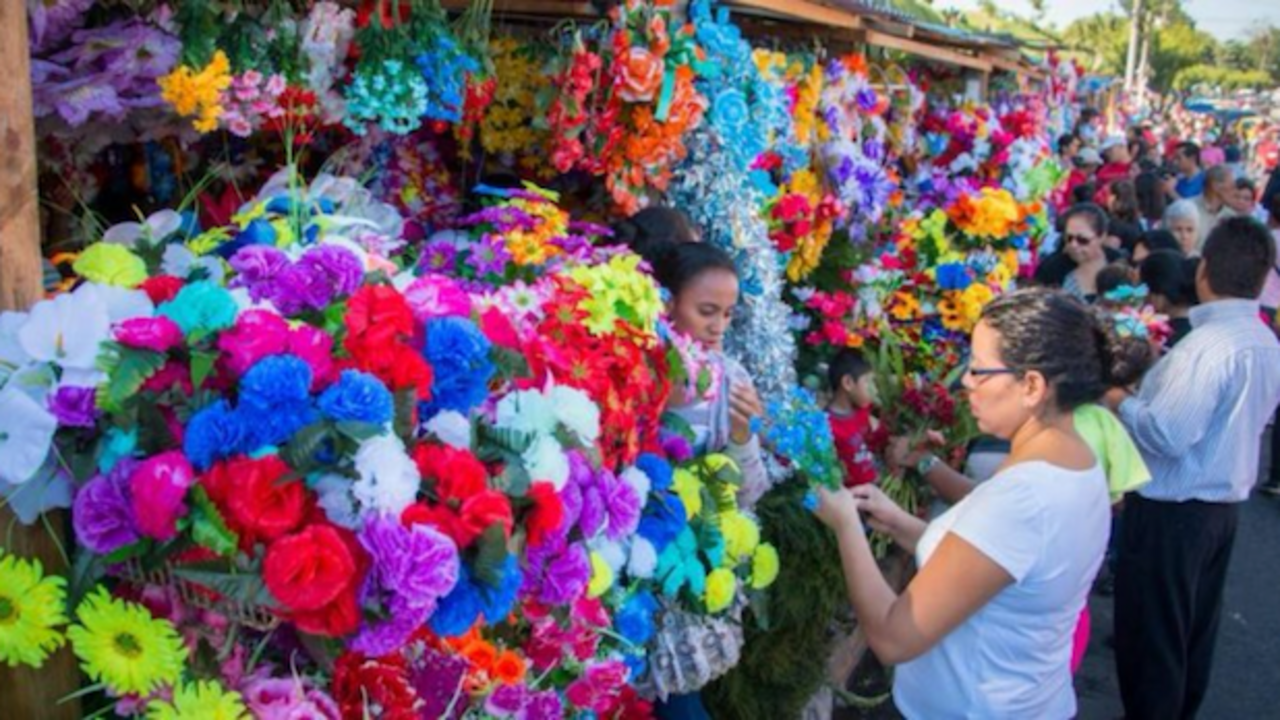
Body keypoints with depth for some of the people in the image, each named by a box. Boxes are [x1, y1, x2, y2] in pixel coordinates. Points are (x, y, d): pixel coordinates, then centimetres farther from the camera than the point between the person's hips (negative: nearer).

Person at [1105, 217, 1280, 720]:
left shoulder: (1208, 344, -23)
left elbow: (1166, 436, -27)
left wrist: (1122, 402, -9)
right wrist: (1144, 399, 17)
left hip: (1173, 511, -9)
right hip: (1223, 503, 9)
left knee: (1150, 632, 4)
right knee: (1194, 629, 21)